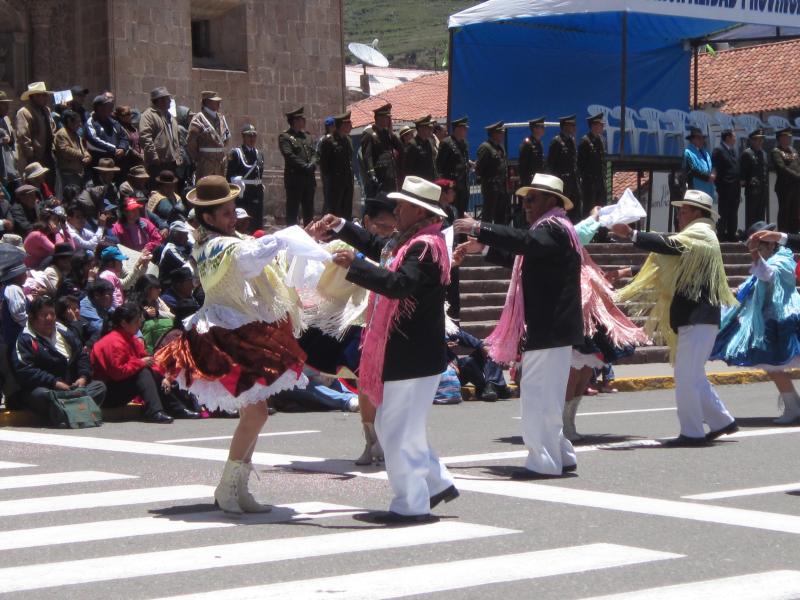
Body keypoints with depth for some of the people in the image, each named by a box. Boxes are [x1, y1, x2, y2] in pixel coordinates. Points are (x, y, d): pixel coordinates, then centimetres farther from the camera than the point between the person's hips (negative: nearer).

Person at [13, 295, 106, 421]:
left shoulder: (65, 333, 20)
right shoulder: (25, 340, -1)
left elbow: (82, 356, 23)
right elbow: (24, 371, -13)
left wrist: (83, 376, 0)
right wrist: (55, 383, -19)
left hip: (73, 387, 6)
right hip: (46, 388, -6)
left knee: (99, 386, -16)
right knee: (41, 395, -38)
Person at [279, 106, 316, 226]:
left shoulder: (307, 136, 17)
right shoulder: (285, 137, -5)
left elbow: (314, 153, 11)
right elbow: (289, 155, -15)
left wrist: (312, 164, -9)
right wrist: (305, 166, -18)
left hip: (309, 178, 7)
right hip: (294, 178, -7)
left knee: (309, 210, 10)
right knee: (293, 208, -2)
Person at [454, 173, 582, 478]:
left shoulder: (554, 229, -12)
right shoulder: (550, 230, 21)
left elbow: (527, 241, -32)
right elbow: (523, 257, 33)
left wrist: (480, 229, -32)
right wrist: (484, 248, 27)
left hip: (550, 328, -11)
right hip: (549, 327, 11)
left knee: (538, 394, -9)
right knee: (547, 396, 15)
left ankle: (544, 461, -7)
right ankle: (560, 455, 22)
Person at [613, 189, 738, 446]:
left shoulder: (701, 233, -8)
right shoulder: (694, 236, 23)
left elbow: (669, 245, -25)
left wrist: (631, 234, -28)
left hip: (698, 319, -10)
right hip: (694, 317, 10)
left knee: (686, 376, -10)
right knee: (693, 376, 14)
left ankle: (692, 432, -8)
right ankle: (721, 421, 21)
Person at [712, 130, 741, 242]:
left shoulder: (733, 150, 18)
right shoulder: (718, 150, -7)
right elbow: (716, 169, -12)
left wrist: (739, 181, 10)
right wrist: (719, 186, -15)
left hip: (735, 187, 8)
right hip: (725, 187, -8)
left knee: (733, 213, 10)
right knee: (724, 214, -6)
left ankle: (732, 235, 16)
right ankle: (721, 235, -3)